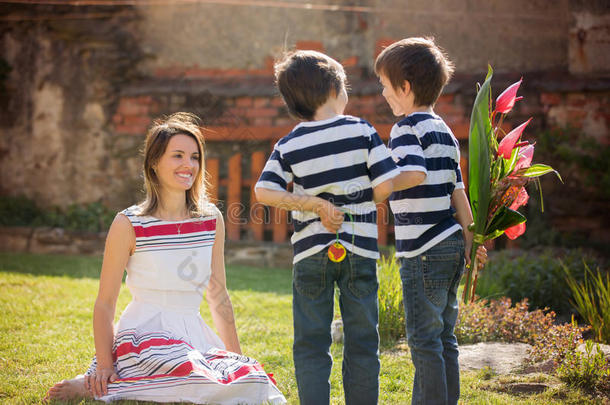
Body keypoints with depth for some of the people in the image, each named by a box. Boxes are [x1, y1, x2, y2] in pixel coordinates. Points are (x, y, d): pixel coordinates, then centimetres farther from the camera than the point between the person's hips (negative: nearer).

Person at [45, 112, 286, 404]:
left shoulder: (212, 220, 8)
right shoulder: (128, 225, -6)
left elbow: (218, 296, 15)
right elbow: (105, 303, -4)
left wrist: (237, 357, 12)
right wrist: (104, 365, -14)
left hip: (194, 337, 6)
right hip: (145, 335, -6)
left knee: (251, 379, -21)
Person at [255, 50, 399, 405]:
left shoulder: (288, 146, -1)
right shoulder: (362, 131, -4)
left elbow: (264, 191, -13)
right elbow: (386, 186, -9)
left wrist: (315, 203, -8)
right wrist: (358, 200, 10)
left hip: (311, 252, 1)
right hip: (359, 249, 0)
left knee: (311, 345, 7)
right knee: (362, 342, 10)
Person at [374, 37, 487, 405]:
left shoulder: (407, 128, -10)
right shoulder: (444, 132, 15)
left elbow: (415, 174, -27)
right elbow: (457, 189, 16)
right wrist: (470, 238, 18)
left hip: (423, 251, -9)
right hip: (452, 245, 9)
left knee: (424, 338, -3)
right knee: (445, 336, 14)